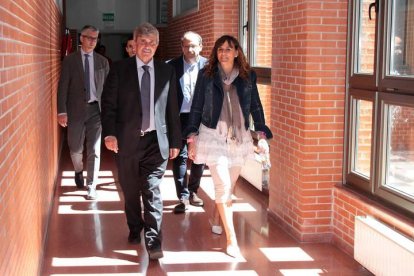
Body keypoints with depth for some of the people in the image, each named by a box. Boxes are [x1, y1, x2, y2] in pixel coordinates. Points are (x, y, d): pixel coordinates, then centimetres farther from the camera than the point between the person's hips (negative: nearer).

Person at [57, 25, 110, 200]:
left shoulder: (102, 62, 6)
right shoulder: (70, 60, 0)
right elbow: (63, 87, -3)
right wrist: (62, 111, -10)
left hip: (96, 109, 1)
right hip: (76, 110, 0)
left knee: (94, 150, -2)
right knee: (75, 148, 11)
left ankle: (91, 187, 6)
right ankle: (79, 172, 42)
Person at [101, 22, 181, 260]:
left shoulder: (167, 71, 5)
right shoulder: (119, 69, 0)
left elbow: (172, 109, 7)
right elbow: (109, 104, -2)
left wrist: (175, 141, 7)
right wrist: (109, 133, -15)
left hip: (156, 140, 0)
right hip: (127, 140, 1)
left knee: (152, 191, -6)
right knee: (130, 191, 14)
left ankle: (153, 241, -3)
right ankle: (135, 229, 36)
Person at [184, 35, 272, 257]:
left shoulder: (248, 76, 3)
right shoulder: (206, 75, -2)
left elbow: (255, 106, 9)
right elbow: (196, 107, 2)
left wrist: (261, 133, 4)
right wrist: (192, 138, -1)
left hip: (239, 138, 3)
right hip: (213, 137, -3)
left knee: (229, 187, 13)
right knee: (223, 186, -11)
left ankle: (216, 219, 39)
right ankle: (231, 239, -6)